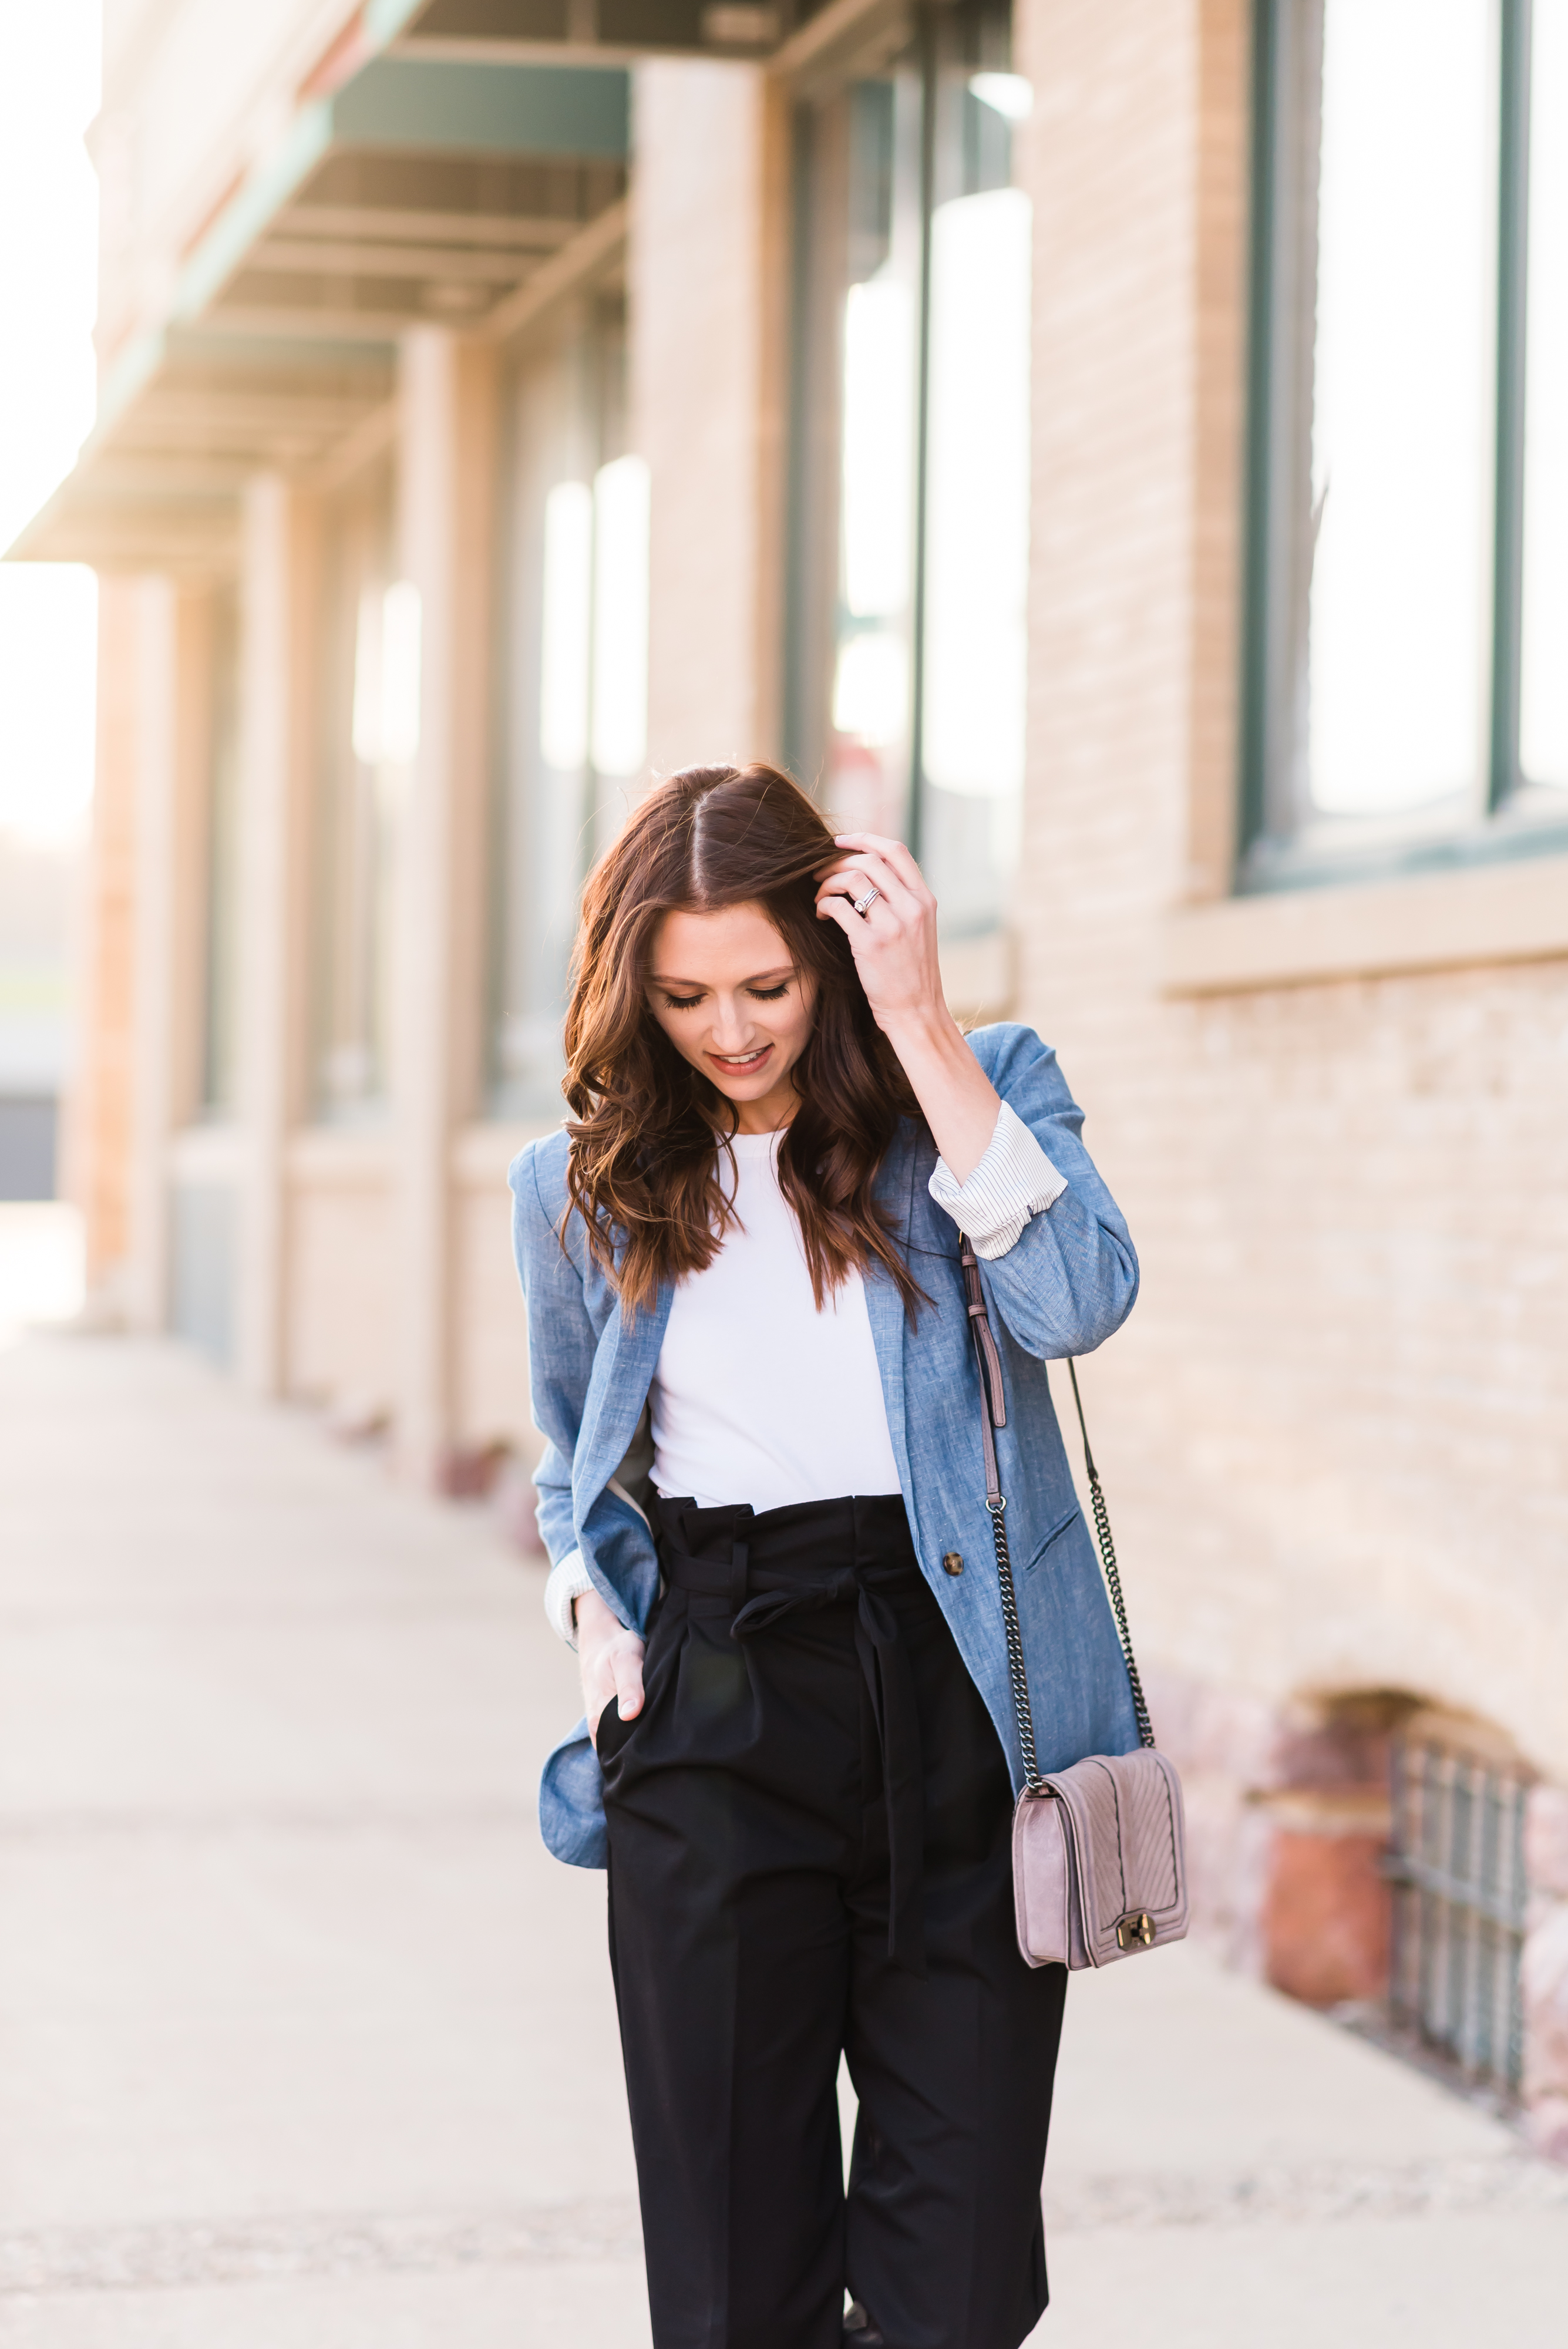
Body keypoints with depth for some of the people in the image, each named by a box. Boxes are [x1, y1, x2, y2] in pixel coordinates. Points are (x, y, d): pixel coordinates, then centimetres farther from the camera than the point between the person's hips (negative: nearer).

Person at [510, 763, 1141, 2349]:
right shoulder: (585, 1189, 9)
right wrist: (598, 1623, 4)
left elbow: (1076, 1301, -17)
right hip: (713, 1719, 1)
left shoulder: (984, 1090, 3)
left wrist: (920, 1028, -15)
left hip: (964, 1690, -1)